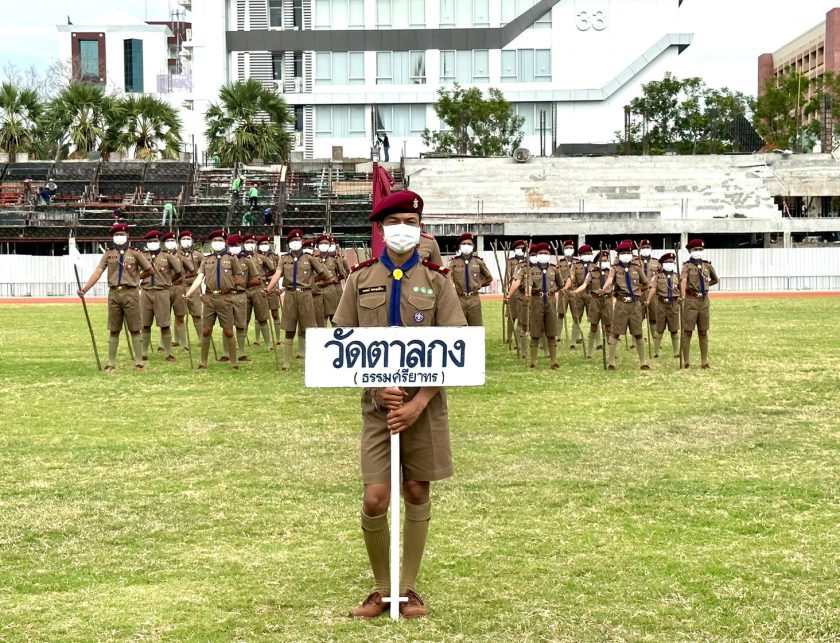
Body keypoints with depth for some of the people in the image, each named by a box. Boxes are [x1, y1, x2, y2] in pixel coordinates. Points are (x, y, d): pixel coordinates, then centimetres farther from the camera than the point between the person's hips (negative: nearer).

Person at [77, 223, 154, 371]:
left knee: (135, 330, 1)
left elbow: (150, 270, 7)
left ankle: (139, 362, 5)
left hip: (130, 293, -2)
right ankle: (111, 363, 13)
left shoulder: (135, 254, 2)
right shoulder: (108, 255, 7)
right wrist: (85, 289, -13)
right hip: (114, 294, 2)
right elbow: (98, 272, -2)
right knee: (114, 331, 8)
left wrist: (136, 278, 10)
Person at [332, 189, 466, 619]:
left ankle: (409, 588, 21)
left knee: (417, 494, 7)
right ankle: (381, 588, 14)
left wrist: (419, 402, -13)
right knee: (374, 499, -7)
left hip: (425, 404, 0)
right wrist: (377, 388, -10)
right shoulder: (361, 280, 4)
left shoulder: (436, 282, 1)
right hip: (378, 403, 0)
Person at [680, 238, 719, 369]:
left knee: (703, 332, 9)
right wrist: (683, 296, -41)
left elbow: (716, 280, 29)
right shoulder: (687, 266, -4)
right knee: (687, 332, 0)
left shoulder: (707, 265, 10)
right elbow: (683, 280, -25)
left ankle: (704, 361, 15)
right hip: (691, 301, -4)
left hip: (704, 301, 4)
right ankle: (685, 362, 4)